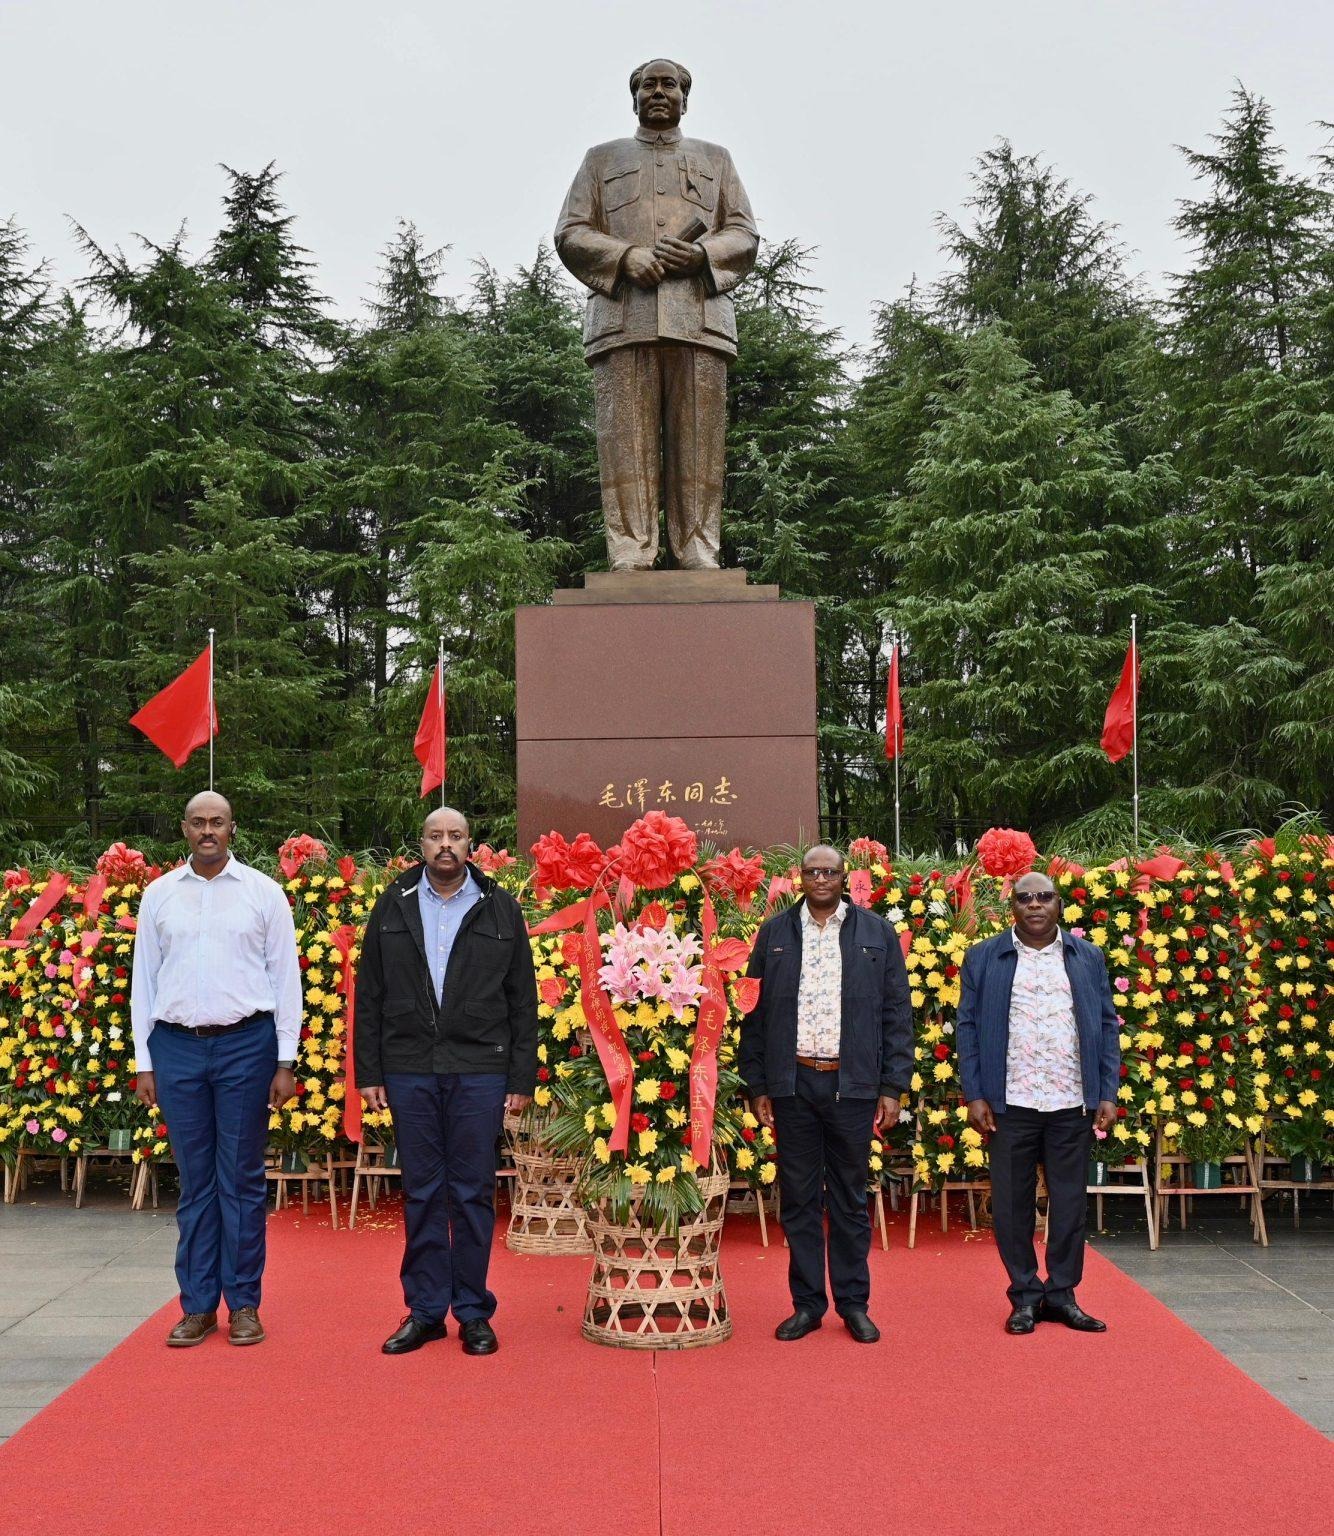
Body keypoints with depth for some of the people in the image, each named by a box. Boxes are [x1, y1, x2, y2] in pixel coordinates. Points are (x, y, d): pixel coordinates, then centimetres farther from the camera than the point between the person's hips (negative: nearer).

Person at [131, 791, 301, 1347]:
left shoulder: (263, 892, 1)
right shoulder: (159, 894, 7)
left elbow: (285, 978, 2)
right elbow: (143, 980, 9)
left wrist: (285, 1061, -2)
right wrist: (143, 1062, 6)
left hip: (245, 1044, -2)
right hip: (176, 1046, 2)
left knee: (241, 1179, 4)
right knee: (194, 1180, 7)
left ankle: (243, 1304, 13)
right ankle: (197, 1305, 15)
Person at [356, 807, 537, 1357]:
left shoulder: (500, 909, 5)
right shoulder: (392, 908, 8)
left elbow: (522, 1001, 4)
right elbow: (369, 997, 8)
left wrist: (522, 1079, -1)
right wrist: (369, 1073, 3)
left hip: (479, 1071, -1)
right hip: (410, 1070, 1)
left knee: (473, 1193, 4)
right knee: (422, 1193, 8)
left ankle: (474, 1312, 14)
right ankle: (425, 1310, 17)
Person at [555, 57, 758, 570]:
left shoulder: (715, 158, 27)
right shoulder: (602, 158, 24)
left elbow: (744, 235, 15)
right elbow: (569, 233, 12)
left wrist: (700, 253, -6)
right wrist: (627, 256, -7)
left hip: (699, 318, 1)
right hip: (623, 318, 0)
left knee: (698, 448, -6)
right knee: (627, 446, -9)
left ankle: (699, 560, -7)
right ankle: (629, 560, -12)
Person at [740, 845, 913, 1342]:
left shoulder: (876, 933, 4)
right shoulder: (774, 933, 6)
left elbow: (897, 1012, 4)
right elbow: (755, 1011, 7)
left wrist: (893, 1086, -1)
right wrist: (756, 1085, 2)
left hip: (852, 1083, -1)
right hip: (792, 1083, 1)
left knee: (850, 1198, 8)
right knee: (799, 1198, 7)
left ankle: (854, 1303, 19)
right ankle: (807, 1303, 18)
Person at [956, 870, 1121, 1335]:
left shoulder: (1088, 957, 10)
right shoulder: (983, 958, 5)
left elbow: (1107, 1027, 9)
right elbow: (967, 1028, 3)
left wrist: (1108, 1094, 2)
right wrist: (974, 1096, -4)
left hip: (1073, 1104, 1)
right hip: (1011, 1103, -1)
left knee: (1070, 1201, 7)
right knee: (1012, 1203, 4)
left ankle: (1061, 1294, 19)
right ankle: (1024, 1296, 16)